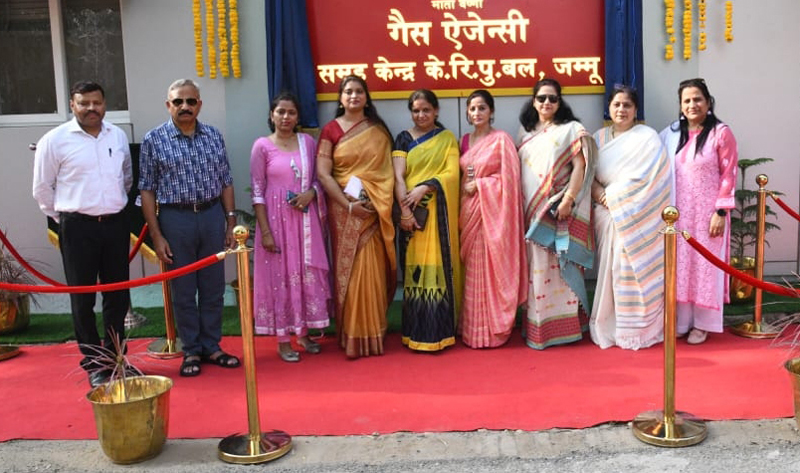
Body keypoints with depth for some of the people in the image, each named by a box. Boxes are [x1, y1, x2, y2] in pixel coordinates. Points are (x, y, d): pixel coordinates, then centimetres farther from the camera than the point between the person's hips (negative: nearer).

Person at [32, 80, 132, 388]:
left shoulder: (118, 136, 7)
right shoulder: (55, 140, -5)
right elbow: (42, 189, 2)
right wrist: (64, 218, 6)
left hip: (115, 224, 4)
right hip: (78, 227, -4)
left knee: (118, 295, 11)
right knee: (83, 298, 3)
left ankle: (115, 357, 26)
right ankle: (94, 364, 15)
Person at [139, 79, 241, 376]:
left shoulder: (214, 136, 6)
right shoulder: (154, 140, -3)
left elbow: (226, 182, 10)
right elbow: (147, 190, -2)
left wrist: (231, 223, 6)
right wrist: (156, 235, -7)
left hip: (212, 215, 3)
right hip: (176, 218, -3)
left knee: (213, 287, 10)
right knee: (184, 290, 6)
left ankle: (211, 347, 24)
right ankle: (191, 351, 20)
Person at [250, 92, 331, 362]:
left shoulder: (308, 142, 6)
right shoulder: (262, 146, -4)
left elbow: (318, 179, 12)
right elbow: (257, 191, -5)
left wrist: (311, 193, -12)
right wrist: (265, 231, -11)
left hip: (305, 220, 3)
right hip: (276, 219, -3)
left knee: (308, 275, 9)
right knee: (280, 276, 3)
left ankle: (303, 333, 25)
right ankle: (283, 340, 13)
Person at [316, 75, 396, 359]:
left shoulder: (379, 130, 10)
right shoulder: (331, 130, 2)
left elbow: (388, 169, 7)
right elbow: (322, 173, -7)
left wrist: (379, 201, -9)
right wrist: (348, 204, -15)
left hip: (375, 209, 2)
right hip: (345, 209, -1)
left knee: (373, 271, 2)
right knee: (349, 271, 0)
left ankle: (373, 335, 13)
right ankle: (352, 336, 8)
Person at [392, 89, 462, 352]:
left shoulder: (447, 138, 8)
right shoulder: (403, 138, 8)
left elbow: (452, 173, -4)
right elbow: (398, 177, -2)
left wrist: (424, 187, -17)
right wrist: (405, 211, -13)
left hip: (438, 212, 0)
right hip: (412, 212, 1)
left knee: (437, 267, -3)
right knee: (414, 269, 0)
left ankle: (438, 331, 4)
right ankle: (416, 332, 7)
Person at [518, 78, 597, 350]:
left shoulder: (571, 130, 3)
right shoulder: (526, 135, 17)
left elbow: (580, 167, -6)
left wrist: (568, 199, -16)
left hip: (559, 210, -4)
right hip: (532, 212, 4)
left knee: (560, 265, -4)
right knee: (537, 267, 5)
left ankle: (564, 326, 3)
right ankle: (537, 328, 12)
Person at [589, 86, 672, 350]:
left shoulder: (647, 138, -2)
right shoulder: (599, 138, 12)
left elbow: (642, 179, -12)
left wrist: (609, 196, -9)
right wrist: (601, 196, -11)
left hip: (636, 217, -4)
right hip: (606, 217, 4)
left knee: (634, 272, -3)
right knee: (610, 271, 6)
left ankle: (636, 329, 7)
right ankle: (609, 326, 15)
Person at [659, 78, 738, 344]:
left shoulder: (721, 133, -6)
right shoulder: (672, 133, 7)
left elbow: (728, 175, -8)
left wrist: (721, 212, -13)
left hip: (707, 212, -4)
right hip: (678, 213, 4)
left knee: (704, 265, 3)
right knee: (679, 265, 7)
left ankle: (702, 323, 13)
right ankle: (679, 320, 17)